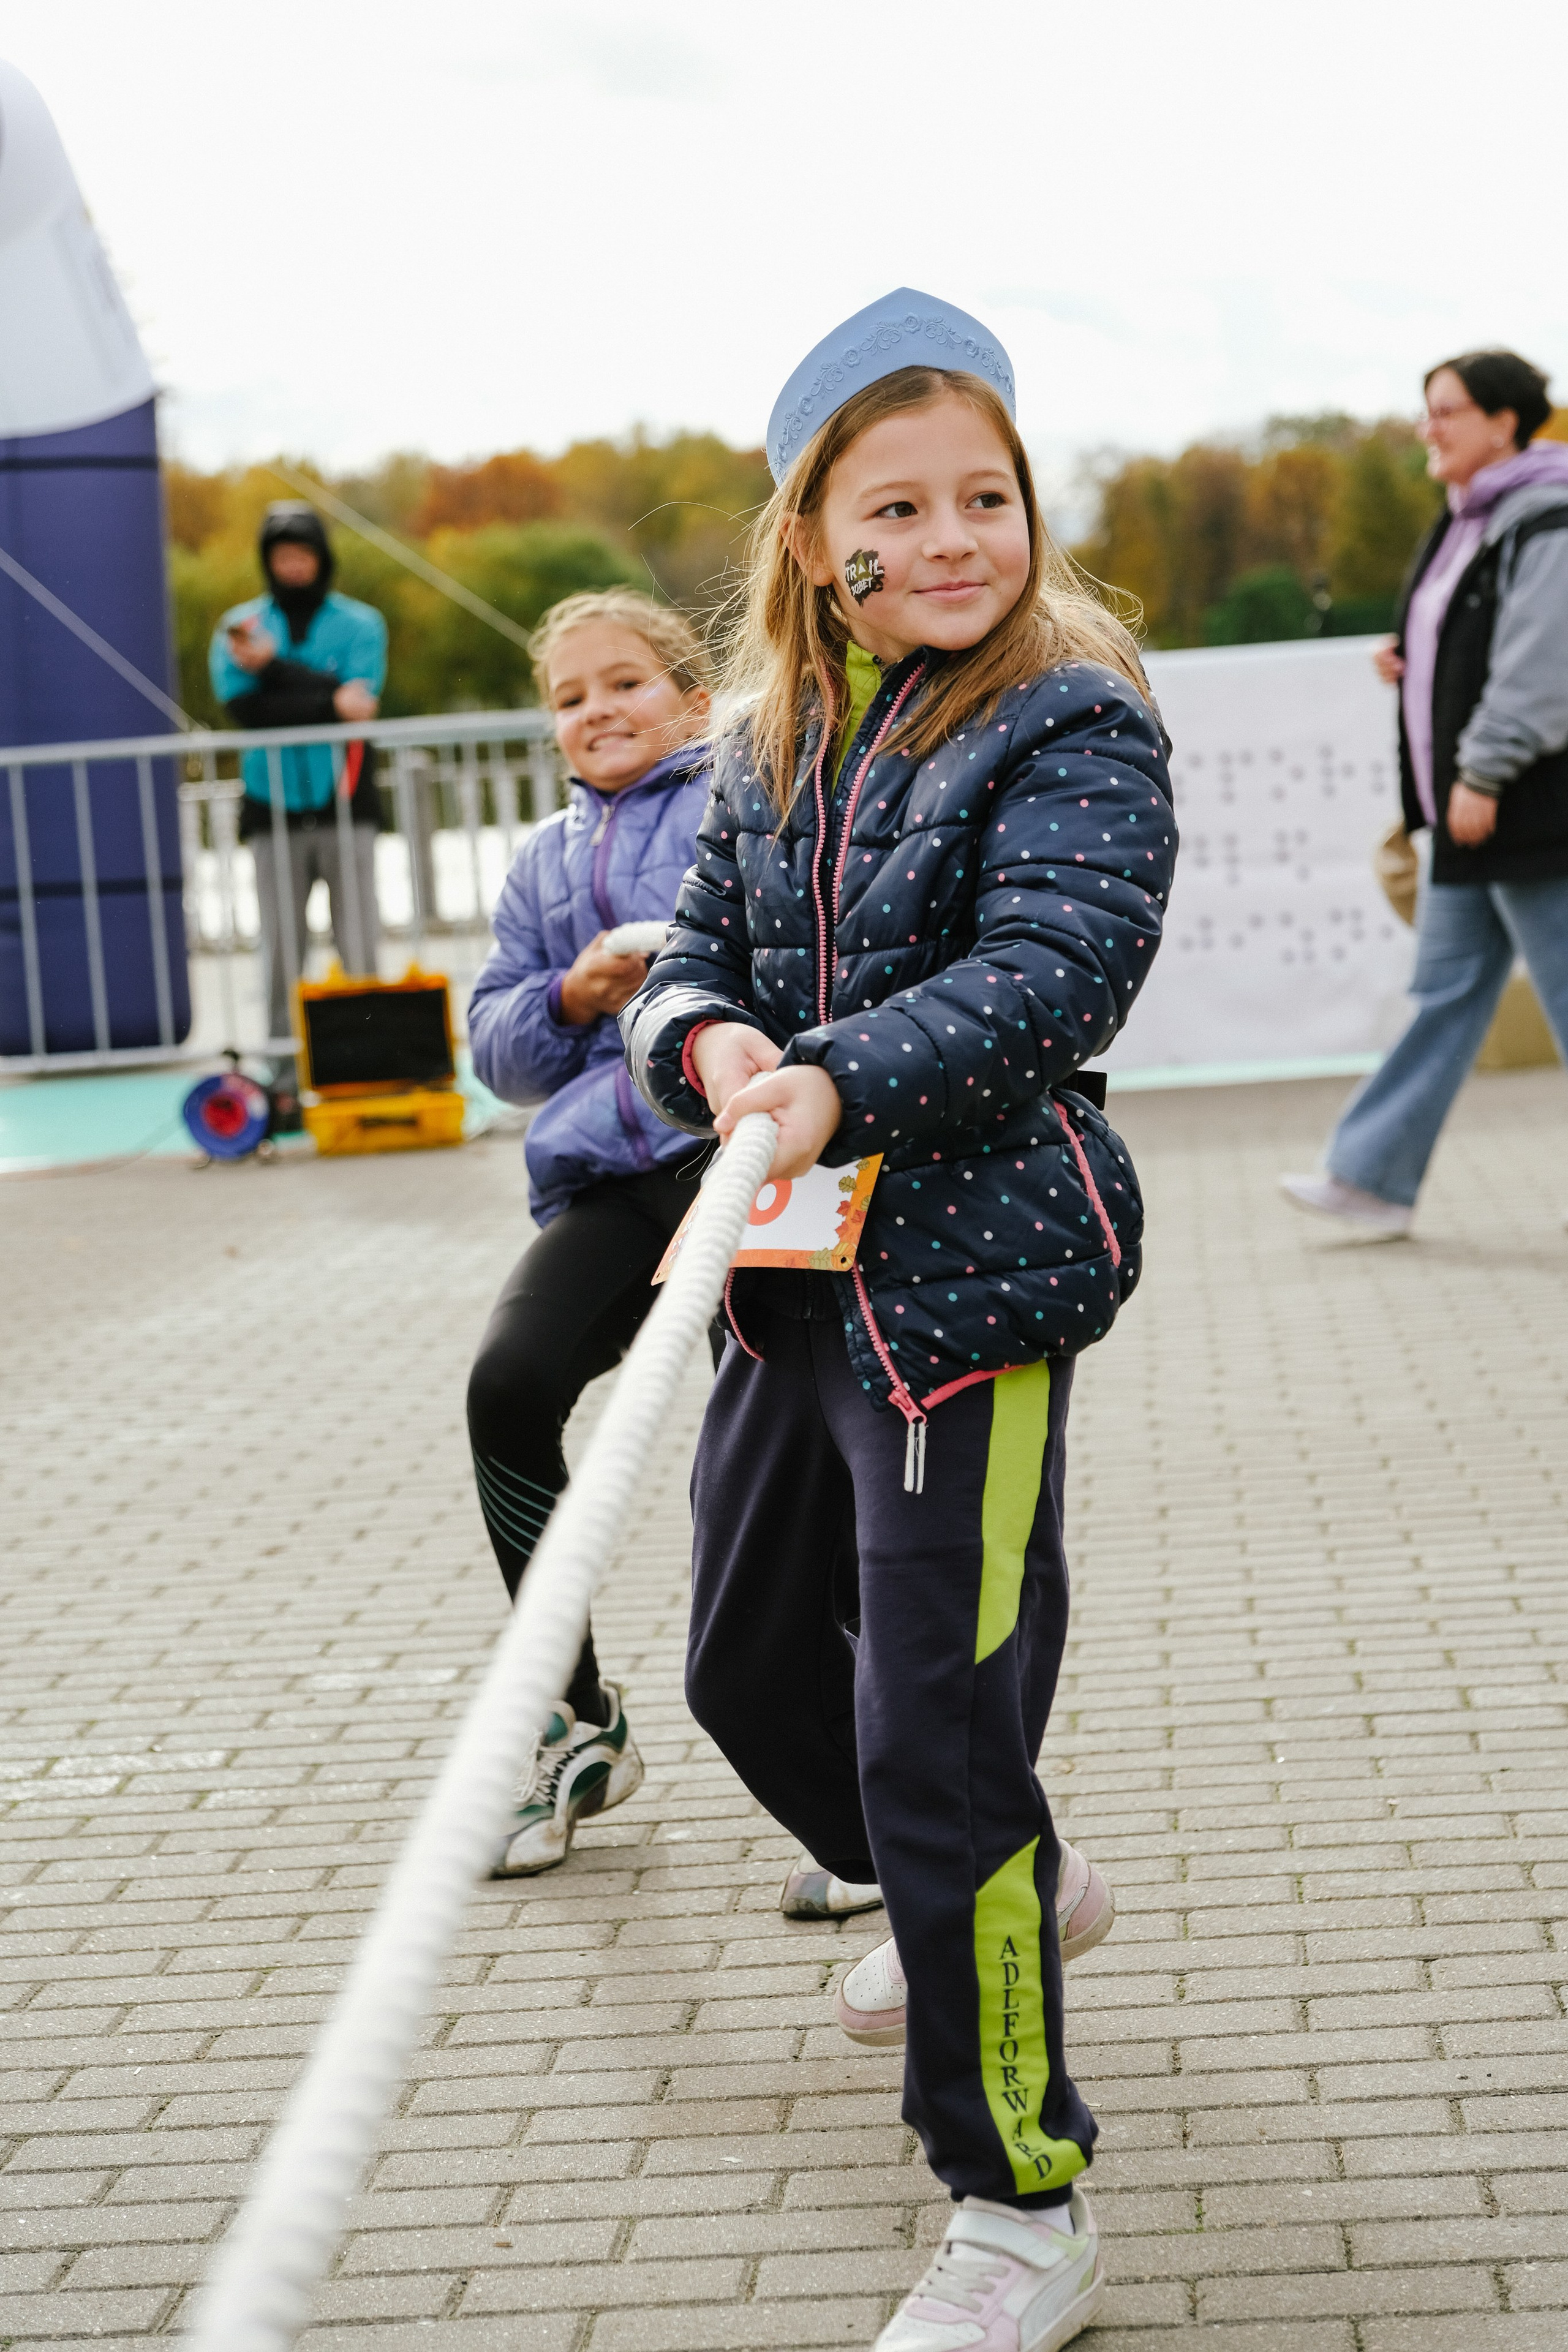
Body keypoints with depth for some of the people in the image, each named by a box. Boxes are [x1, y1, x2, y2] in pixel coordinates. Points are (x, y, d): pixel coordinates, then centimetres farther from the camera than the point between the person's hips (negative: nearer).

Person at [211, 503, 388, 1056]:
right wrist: (329, 704, -13)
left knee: (359, 947, -2)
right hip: (274, 808, 1)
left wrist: (273, 666, -13)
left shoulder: (359, 624, 6)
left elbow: (359, 697, -11)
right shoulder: (238, 628, 8)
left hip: (344, 803, -1)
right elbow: (244, 707, -7)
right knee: (281, 948, 1)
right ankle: (282, 1060, 6)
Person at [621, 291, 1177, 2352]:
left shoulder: (1072, 723, -10)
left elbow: (1059, 964, -23)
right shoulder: (768, 751, 9)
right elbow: (688, 960, 7)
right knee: (749, 1668, 22)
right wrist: (708, 1045, -17)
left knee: (932, 1732, -9)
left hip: (972, 1274, -8)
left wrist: (842, 1083, -36)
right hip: (796, 1275, 8)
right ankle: (1014, 1892, 49)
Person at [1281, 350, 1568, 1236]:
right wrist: (1408, 659, 7)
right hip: (1471, 808, 10)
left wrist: (1485, 775, -23)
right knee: (1449, 992, 11)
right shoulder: (1466, 525, 16)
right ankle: (1372, 1180, 14)